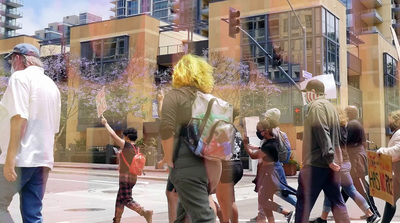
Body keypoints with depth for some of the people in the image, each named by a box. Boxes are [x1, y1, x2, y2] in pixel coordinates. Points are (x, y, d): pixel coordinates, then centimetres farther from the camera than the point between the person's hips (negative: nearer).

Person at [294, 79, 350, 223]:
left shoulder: (316, 106, -9)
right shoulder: (330, 106, 19)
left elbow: (322, 133, -19)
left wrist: (328, 158, -22)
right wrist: (331, 159, 20)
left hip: (316, 162, -9)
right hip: (331, 163, 9)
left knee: (304, 202, -4)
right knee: (336, 201, 11)